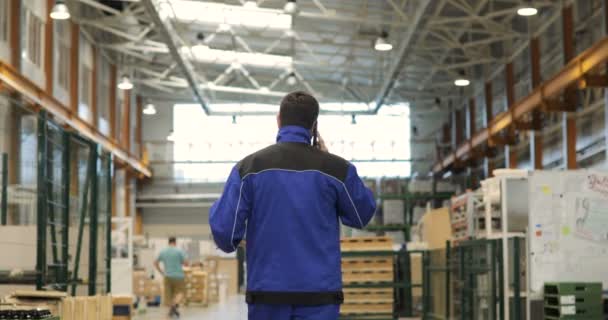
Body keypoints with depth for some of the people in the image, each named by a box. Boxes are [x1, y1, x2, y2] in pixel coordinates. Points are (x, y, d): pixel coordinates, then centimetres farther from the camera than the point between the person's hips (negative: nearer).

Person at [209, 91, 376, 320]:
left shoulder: (248, 167, -1)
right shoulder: (335, 167, -2)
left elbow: (225, 232, -5)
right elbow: (362, 216, 15)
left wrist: (217, 207, 18)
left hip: (267, 293, 1)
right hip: (319, 294, -1)